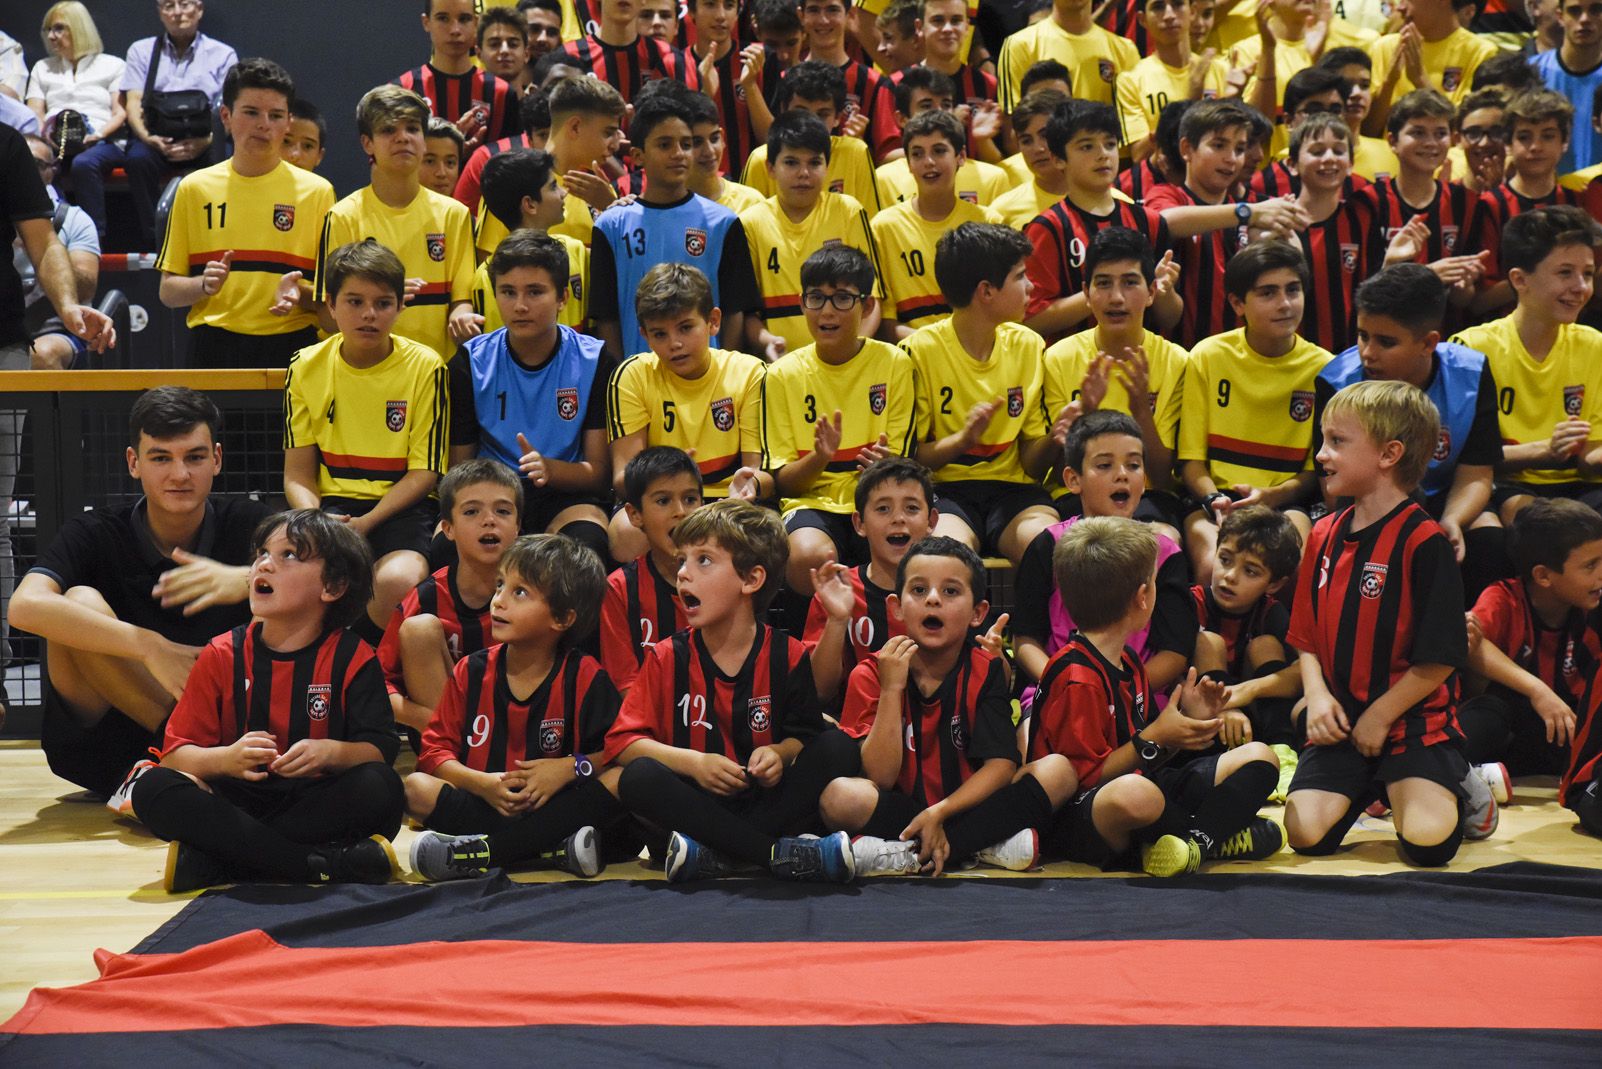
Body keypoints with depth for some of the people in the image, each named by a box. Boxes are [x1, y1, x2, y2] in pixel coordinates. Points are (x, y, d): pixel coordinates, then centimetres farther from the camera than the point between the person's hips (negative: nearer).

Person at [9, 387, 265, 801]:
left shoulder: (247, 523, -1)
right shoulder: (95, 535, -7)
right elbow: (25, 606, -27)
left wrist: (248, 579, -36)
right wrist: (150, 647, -35)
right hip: (101, 747, -1)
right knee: (81, 603, -25)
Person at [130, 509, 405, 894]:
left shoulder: (351, 658, 1)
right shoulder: (222, 655, 4)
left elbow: (380, 749, -6)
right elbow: (176, 753, -1)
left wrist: (332, 752, -28)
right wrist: (227, 758, -22)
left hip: (318, 803, -1)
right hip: (239, 801, 1)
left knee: (379, 787, -31)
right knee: (153, 788, -26)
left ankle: (211, 864, -31)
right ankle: (329, 864, -34)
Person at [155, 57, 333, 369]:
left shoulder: (317, 191, 5)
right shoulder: (194, 188, 9)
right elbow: (168, 290, 10)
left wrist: (300, 294, -14)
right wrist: (205, 285, -10)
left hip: (291, 349, -1)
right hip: (213, 349, 1)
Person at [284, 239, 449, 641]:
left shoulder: (425, 366, -3)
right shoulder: (306, 367, 5)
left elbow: (424, 472, -3)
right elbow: (298, 473, 6)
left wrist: (367, 522, -18)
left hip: (402, 507, -1)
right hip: (334, 504, 2)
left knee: (396, 582, -35)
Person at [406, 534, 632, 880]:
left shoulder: (583, 676, -1)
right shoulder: (472, 671, 6)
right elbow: (435, 750, 3)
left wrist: (573, 767, -19)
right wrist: (480, 783, -15)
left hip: (556, 806, -1)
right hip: (485, 805, 2)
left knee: (620, 781, -29)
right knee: (416, 788, -24)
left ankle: (482, 852, -36)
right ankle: (556, 847, -32)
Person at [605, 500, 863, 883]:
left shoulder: (787, 656, 1)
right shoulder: (668, 658, 0)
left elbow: (805, 733, 9)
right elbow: (621, 741, -5)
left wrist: (779, 753, -14)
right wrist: (693, 762, -19)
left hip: (764, 801, 1)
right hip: (696, 802, -1)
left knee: (838, 747, -19)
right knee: (639, 777, -30)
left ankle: (712, 854, -31)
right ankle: (780, 854, -34)